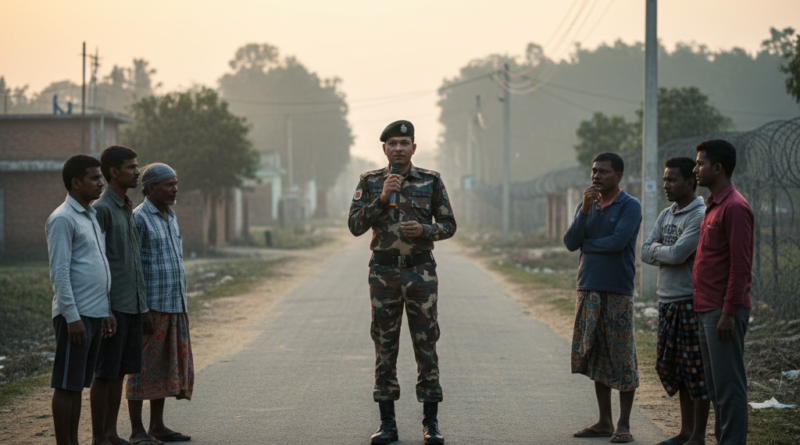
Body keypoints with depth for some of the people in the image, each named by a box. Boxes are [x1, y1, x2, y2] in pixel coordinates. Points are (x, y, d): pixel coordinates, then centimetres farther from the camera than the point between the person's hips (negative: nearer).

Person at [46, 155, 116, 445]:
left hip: (95, 314, 9)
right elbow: (59, 272, -16)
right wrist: (72, 317, -20)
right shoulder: (62, 219, -11)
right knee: (66, 385, -4)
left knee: (78, 384, 11)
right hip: (74, 315, -9)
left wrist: (107, 311, 17)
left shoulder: (92, 217, 17)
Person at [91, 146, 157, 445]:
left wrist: (144, 308, 19)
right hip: (113, 306, -8)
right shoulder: (101, 210, -10)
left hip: (132, 307, 8)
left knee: (120, 371, 9)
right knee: (105, 372, -3)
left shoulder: (129, 211, 17)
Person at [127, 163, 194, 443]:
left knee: (167, 367, 9)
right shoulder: (138, 219, -11)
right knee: (144, 368, -3)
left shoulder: (170, 217, 15)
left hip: (173, 307, 8)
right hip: (150, 307, -8)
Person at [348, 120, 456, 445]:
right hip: (383, 271, 1)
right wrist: (382, 198, -15)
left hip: (420, 270, -1)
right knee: (385, 346, 3)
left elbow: (449, 225, 6)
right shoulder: (370, 182, 4)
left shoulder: (431, 181, 3)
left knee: (426, 343, -1)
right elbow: (355, 226, -3)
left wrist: (424, 229, -14)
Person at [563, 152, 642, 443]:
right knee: (596, 356, 9)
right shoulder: (586, 206, 14)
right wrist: (585, 209, -10)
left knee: (621, 357, -3)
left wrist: (586, 244, -3)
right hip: (589, 289, 6)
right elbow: (570, 242, 2)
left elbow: (618, 241, -18)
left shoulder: (630, 206, -4)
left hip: (617, 292, -6)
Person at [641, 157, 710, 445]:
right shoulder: (666, 215, 13)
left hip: (690, 302, -8)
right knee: (670, 365, 12)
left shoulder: (700, 216, -13)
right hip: (667, 301, 8)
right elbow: (646, 254, 7)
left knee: (696, 368, -2)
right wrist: (665, 252, -10)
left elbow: (677, 254, -21)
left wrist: (657, 249, -3)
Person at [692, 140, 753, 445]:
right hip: (707, 311, 10)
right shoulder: (713, 206, 18)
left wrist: (728, 313, -20)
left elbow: (740, 265, -18)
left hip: (724, 312, -10)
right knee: (715, 385, 12)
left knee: (728, 385, -6)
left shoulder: (735, 207, -13)